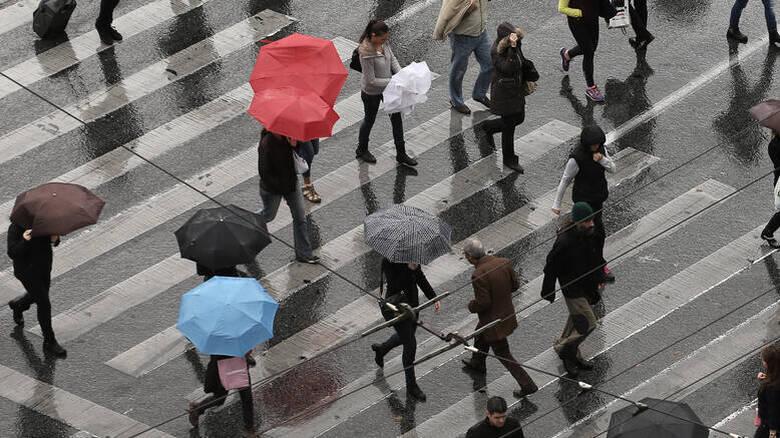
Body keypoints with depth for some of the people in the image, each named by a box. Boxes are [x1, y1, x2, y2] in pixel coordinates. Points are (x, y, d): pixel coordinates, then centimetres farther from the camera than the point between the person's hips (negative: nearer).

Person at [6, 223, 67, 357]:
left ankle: (17, 305, 61)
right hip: (27, 270, -7)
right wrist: (24, 241, -42)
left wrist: (55, 239, -18)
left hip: (44, 266, 7)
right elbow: (12, 253, -26)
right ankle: (49, 342, 5)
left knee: (37, 296, 27)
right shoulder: (15, 228, -22)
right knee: (44, 304, -7)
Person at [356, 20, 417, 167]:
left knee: (396, 118, 14)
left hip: (387, 87, 7)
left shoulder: (383, 43, -14)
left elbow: (392, 59, 2)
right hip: (371, 93, -7)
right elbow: (371, 80, -29)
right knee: (370, 120, 17)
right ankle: (362, 150, 44)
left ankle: (401, 154, 28)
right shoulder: (367, 53, -35)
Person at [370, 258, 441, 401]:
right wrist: (409, 269, -39)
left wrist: (433, 298, 5)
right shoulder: (389, 261, -26)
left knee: (405, 337, 27)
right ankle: (411, 387, 13)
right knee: (410, 344, -2)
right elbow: (395, 286, -31)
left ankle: (380, 349, 58)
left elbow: (420, 278, 8)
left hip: (412, 302, 8)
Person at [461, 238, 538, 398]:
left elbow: (483, 303, -28)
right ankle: (477, 363, 59)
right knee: (480, 335, 34)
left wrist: (471, 306, -7)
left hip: (494, 321, -8)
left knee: (503, 355, 9)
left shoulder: (479, 275, -32)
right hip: (507, 312, 9)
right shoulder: (504, 262, -11)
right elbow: (515, 285, 1)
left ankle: (527, 385, 13)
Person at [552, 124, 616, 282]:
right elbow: (565, 180, -16)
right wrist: (557, 203, -11)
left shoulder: (601, 149, -7)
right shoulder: (576, 158, -26)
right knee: (598, 232, -2)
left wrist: (602, 159, -25)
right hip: (584, 198, -6)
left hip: (599, 195, 6)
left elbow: (612, 169, -2)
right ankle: (600, 265, 13)